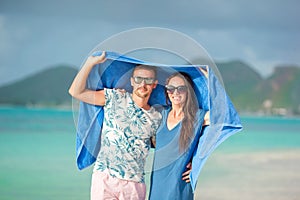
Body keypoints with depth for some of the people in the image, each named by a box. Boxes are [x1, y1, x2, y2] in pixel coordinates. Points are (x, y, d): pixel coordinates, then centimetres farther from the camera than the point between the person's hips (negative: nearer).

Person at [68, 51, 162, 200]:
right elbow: (76, 92, -1)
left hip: (134, 184, 2)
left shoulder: (156, 119, 10)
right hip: (104, 176, -2)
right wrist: (91, 62, -8)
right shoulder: (114, 98, 4)